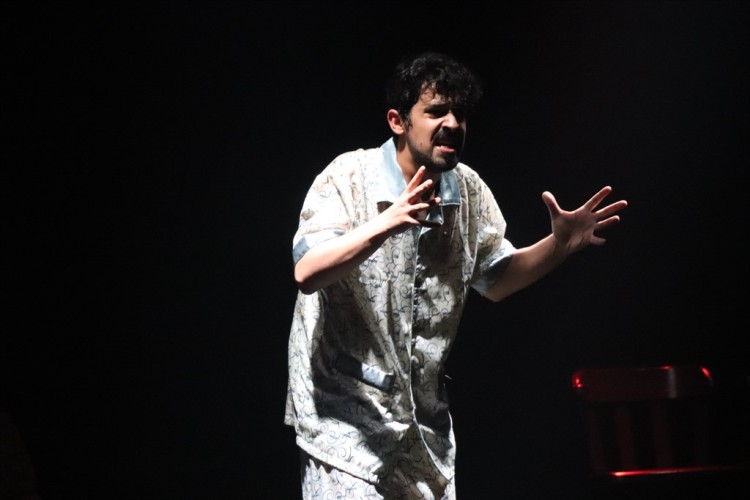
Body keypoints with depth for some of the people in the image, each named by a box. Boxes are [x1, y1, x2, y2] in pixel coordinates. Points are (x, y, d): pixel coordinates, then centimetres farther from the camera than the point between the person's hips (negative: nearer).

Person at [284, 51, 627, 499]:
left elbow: (495, 280, 15)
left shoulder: (469, 189, 2)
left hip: (425, 424, 6)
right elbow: (307, 272, -27)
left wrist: (560, 244, -2)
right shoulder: (349, 177, -14)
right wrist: (387, 224, -41)